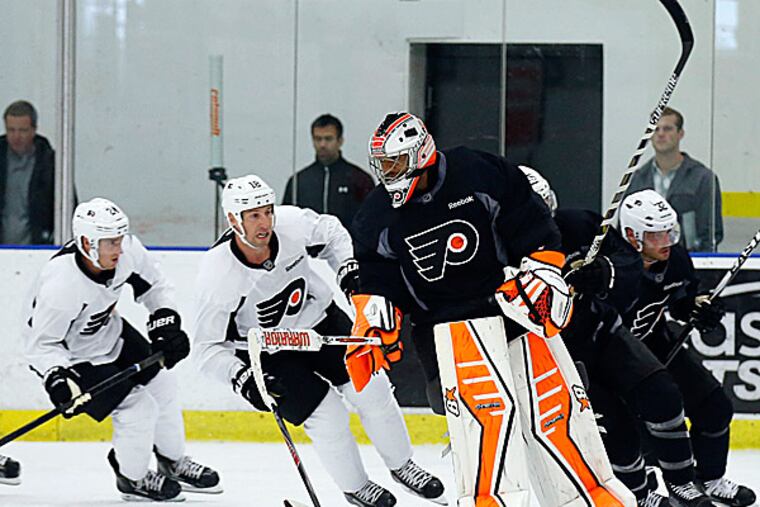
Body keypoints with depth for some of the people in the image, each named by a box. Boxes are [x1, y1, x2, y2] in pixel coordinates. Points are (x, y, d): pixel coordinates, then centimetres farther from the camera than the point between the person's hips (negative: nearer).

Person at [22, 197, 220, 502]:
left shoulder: (128, 251, -21)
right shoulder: (60, 285, -39)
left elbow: (154, 287, -1)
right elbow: (41, 344, -29)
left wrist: (166, 324, -13)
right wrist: (59, 380, -42)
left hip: (109, 332, 7)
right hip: (71, 356, -7)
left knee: (162, 385, 15)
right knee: (139, 408, -12)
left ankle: (173, 464, 38)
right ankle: (132, 479, 15)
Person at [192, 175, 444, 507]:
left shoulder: (292, 224, -22)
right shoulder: (217, 275, -31)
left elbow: (330, 233, 4)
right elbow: (208, 347, -21)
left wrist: (348, 267, -11)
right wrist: (242, 379, -33)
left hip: (317, 317, 4)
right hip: (266, 354, -4)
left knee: (371, 388, 2)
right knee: (327, 417, -10)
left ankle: (402, 466, 26)